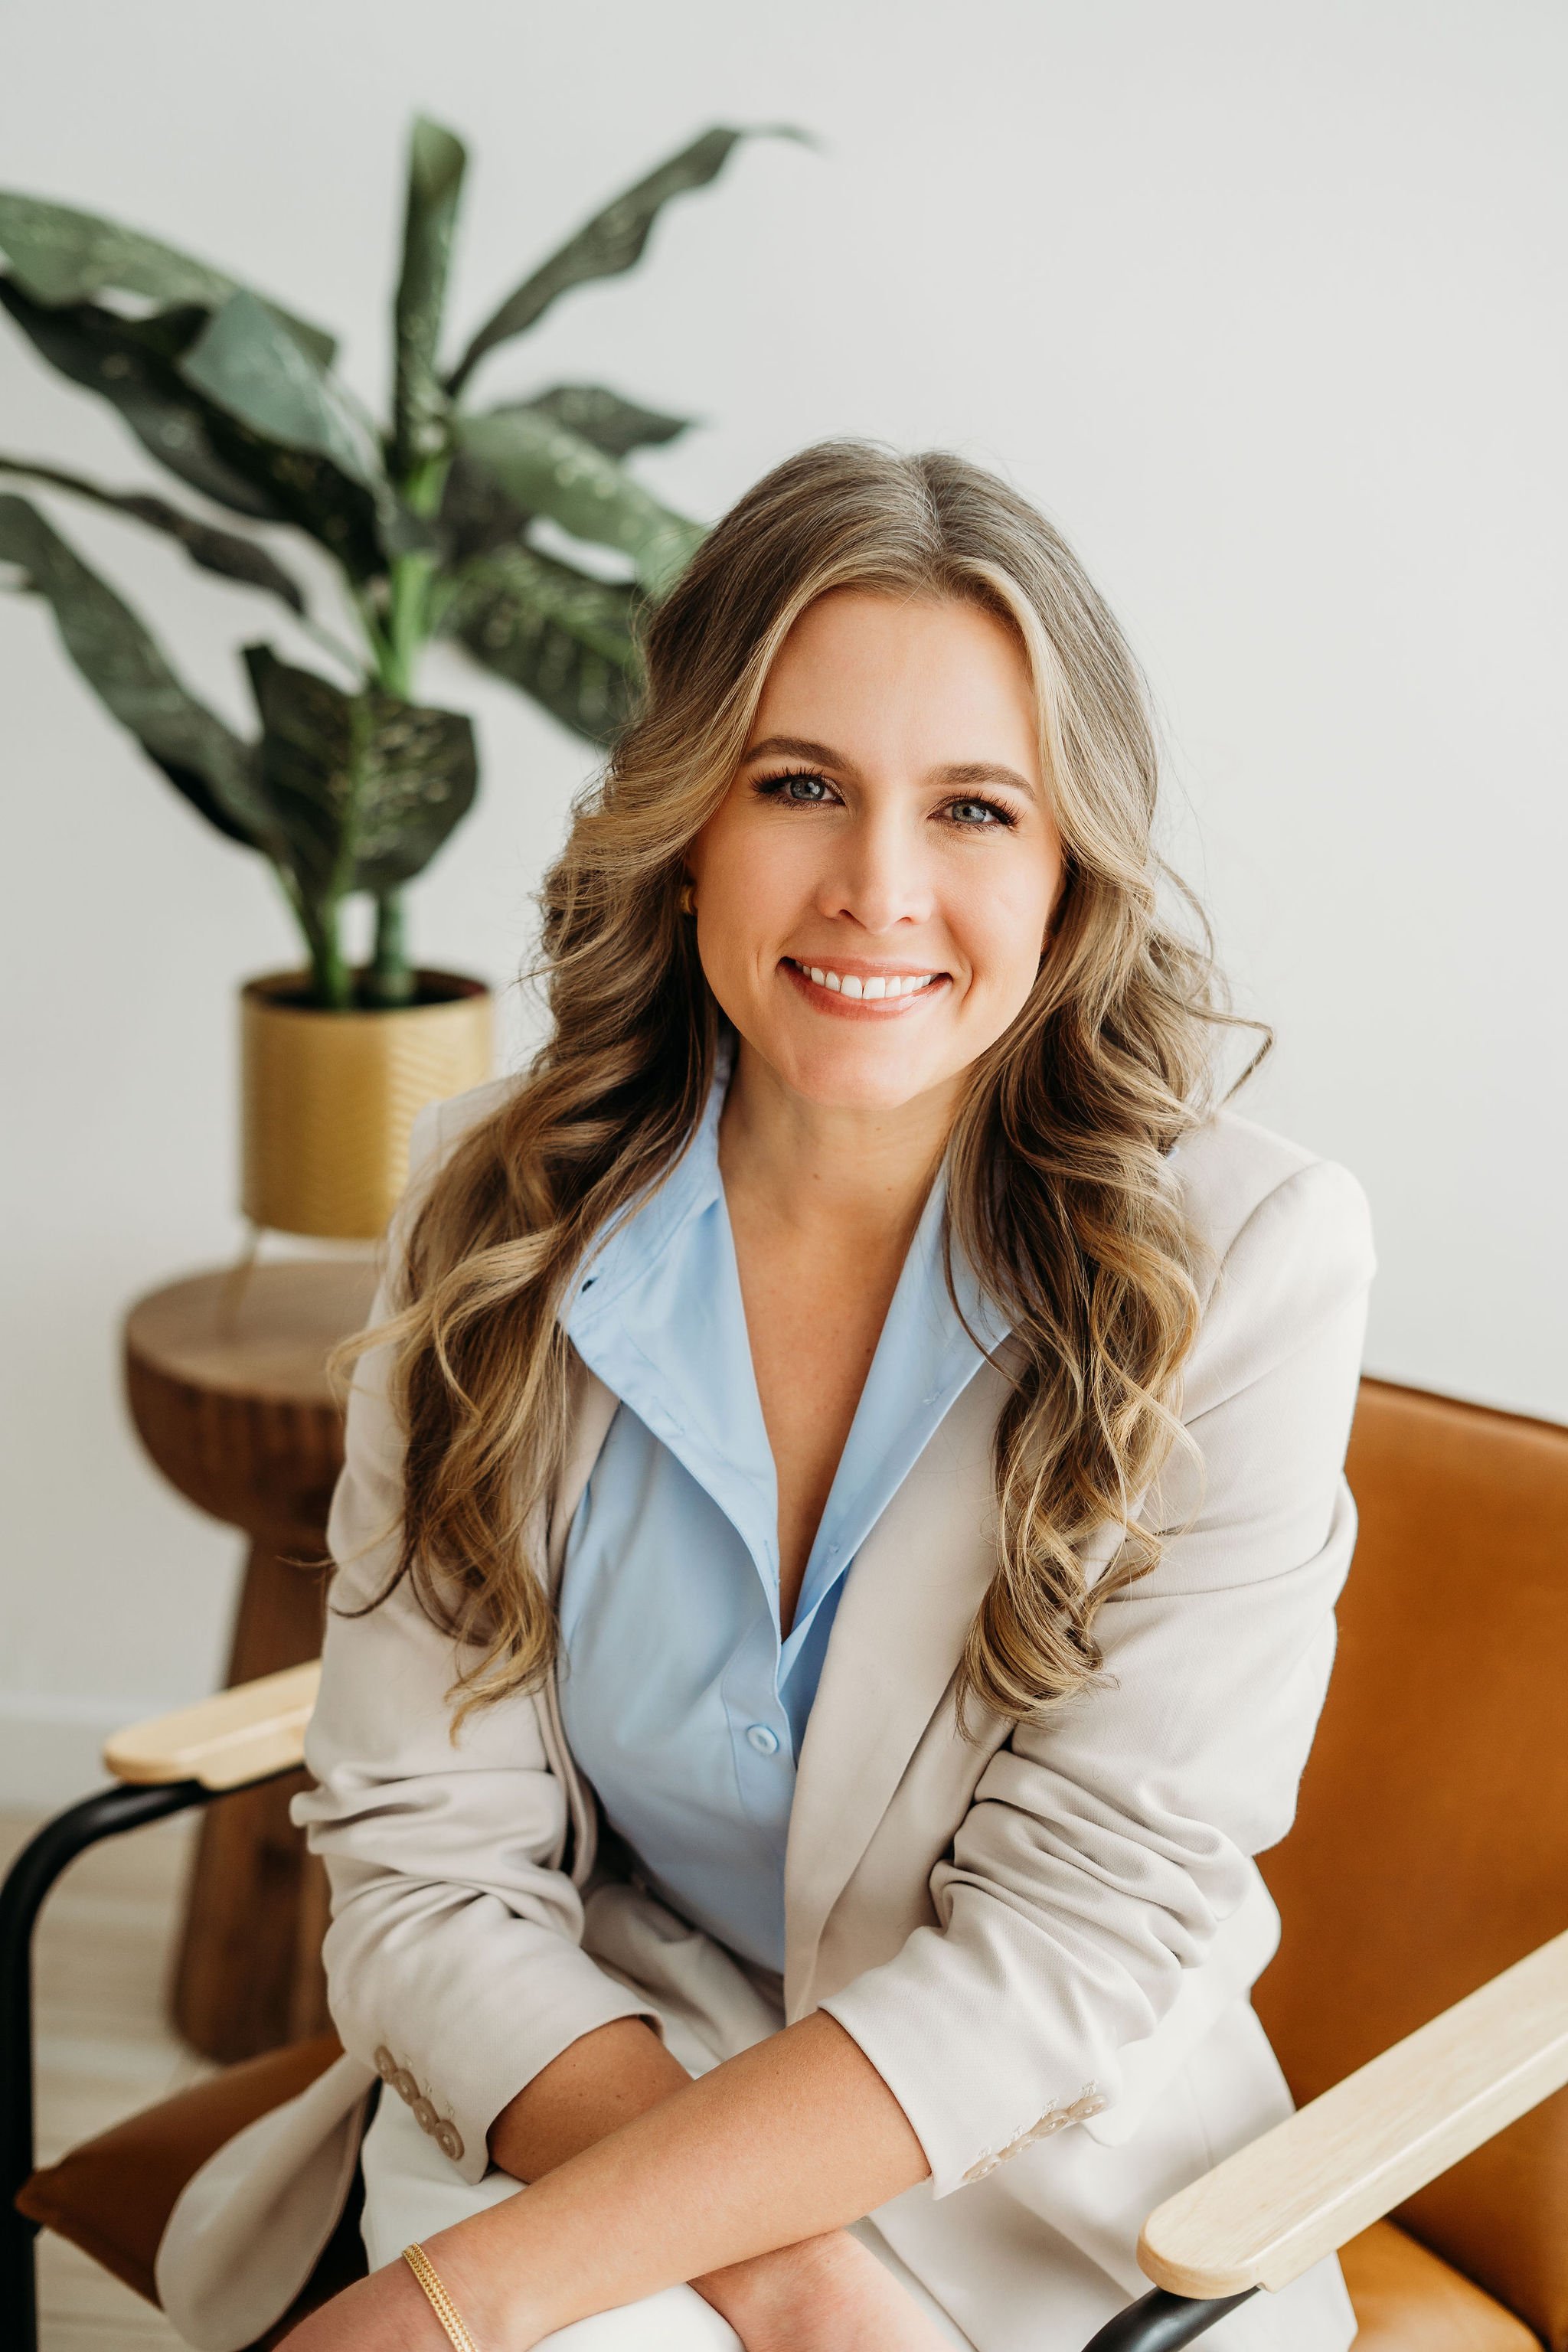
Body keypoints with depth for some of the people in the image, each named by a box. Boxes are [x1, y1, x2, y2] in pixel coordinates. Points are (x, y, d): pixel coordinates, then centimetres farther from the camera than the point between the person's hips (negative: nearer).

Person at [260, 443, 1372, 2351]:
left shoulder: (1239, 1261, -13)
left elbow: (1070, 1950, -16)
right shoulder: (500, 1207, -5)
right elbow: (423, 1868, -6)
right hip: (584, 2090, 2)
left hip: (1042, 2192, -1)